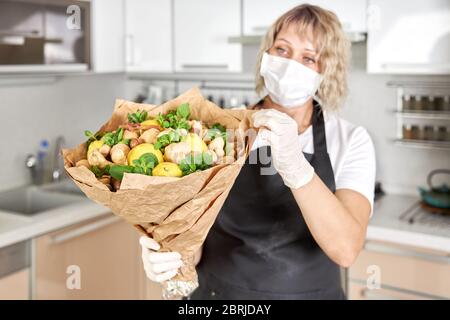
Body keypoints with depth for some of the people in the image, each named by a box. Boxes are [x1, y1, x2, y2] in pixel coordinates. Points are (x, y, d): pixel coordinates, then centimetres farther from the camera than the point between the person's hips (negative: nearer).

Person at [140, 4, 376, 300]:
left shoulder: (351, 141, -11)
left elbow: (346, 249, -24)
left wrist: (295, 168, -38)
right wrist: (168, 255, -27)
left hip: (309, 291, -1)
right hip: (217, 291, 1)